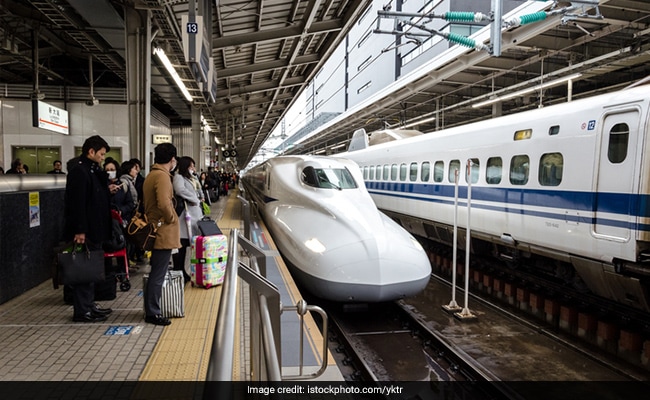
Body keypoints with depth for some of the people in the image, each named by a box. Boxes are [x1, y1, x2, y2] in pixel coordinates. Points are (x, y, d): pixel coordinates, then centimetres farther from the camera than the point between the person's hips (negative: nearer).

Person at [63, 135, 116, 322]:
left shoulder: (93, 170, 16)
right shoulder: (79, 171, -15)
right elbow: (77, 203, -22)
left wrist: (107, 191, 9)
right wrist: (80, 230, -25)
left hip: (95, 230, 10)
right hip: (85, 231, -10)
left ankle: (89, 305, 27)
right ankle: (81, 311, 6)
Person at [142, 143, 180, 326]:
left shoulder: (151, 175, 14)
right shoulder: (162, 176, -17)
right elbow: (164, 204, -29)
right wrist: (171, 218, -13)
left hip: (156, 230, 10)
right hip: (164, 232, -10)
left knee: (157, 273, 17)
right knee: (158, 275, -2)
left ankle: (152, 309, 27)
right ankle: (152, 313, 7)